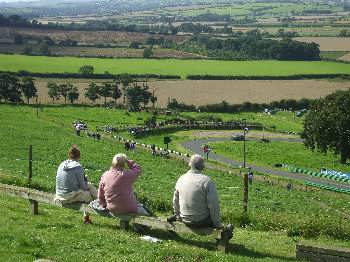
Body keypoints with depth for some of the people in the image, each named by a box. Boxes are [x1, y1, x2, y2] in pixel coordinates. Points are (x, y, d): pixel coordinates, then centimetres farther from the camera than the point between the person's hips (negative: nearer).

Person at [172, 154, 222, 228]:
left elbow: (175, 201, 12)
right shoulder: (206, 181, -17)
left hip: (185, 220, 6)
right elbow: (213, 205, -18)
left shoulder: (181, 179, 0)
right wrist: (217, 225, -7)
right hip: (202, 221, -6)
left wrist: (178, 217, 27)